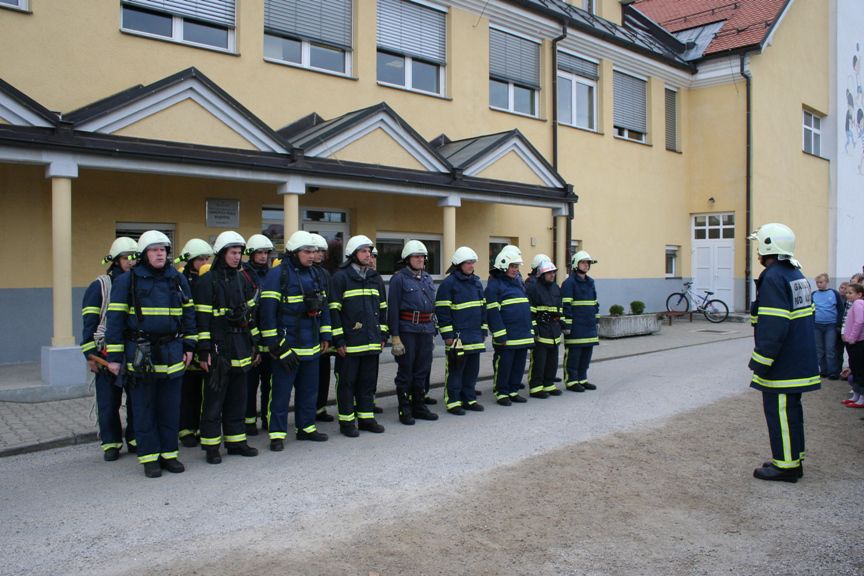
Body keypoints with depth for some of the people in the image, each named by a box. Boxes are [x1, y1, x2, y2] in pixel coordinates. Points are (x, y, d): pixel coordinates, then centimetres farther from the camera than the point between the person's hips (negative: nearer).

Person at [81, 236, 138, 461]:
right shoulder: (100, 286, -2)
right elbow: (89, 323, -3)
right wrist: (89, 354, -7)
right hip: (107, 355, -3)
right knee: (108, 402, 4)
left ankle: (136, 439, 20)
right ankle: (111, 443, 17)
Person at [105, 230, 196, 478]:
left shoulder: (178, 279, 9)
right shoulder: (128, 280, -2)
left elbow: (188, 312, 15)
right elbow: (115, 318, -3)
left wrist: (189, 346, 9)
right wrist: (114, 356, -7)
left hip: (172, 353, 3)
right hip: (141, 353, -3)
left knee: (171, 408, 9)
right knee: (144, 408, 4)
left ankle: (169, 453, 20)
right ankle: (149, 458, 14)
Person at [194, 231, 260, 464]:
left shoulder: (243, 278, 12)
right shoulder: (208, 281, -7)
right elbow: (202, 318, -11)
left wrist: (254, 343, 14)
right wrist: (204, 351, -15)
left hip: (241, 347, 6)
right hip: (218, 347, -6)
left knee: (238, 397, 12)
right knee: (214, 397, 0)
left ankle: (236, 441, 23)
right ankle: (211, 446, 10)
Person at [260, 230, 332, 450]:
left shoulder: (316, 274, 10)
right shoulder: (277, 275, -12)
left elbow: (324, 307, 17)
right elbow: (268, 311, -14)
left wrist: (325, 336, 12)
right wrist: (274, 344, -16)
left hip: (311, 345, 7)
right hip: (287, 346, -7)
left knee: (309, 389, 16)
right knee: (281, 391, 0)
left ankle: (306, 427, 29)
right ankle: (277, 434, 9)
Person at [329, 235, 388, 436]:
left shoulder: (375, 278, 12)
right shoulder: (341, 277, -7)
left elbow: (382, 308, 17)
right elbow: (334, 310, -10)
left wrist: (383, 335, 13)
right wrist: (338, 340, -13)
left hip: (372, 342, 6)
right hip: (349, 342, -6)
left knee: (368, 381, 13)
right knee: (347, 382, 3)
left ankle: (366, 417, 24)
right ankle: (347, 421, 13)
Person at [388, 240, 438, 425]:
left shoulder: (427, 278, 14)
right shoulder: (399, 278, -6)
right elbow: (393, 308, -10)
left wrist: (432, 332, 17)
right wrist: (395, 337, -15)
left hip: (426, 330, 6)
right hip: (407, 330, -6)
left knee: (422, 370, 12)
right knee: (405, 371, 2)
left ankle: (419, 406, 24)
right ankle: (405, 410, 11)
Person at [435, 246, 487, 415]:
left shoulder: (476, 282, 14)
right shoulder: (448, 283, -9)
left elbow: (482, 307, 21)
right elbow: (442, 311, -11)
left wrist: (484, 330, 17)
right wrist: (448, 334, -14)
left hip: (475, 335, 7)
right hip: (457, 336, -7)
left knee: (472, 369, 12)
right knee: (455, 370, 0)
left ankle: (469, 399, 23)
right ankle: (453, 402, 8)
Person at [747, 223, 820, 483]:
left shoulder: (773, 278, -19)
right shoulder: (797, 275, 12)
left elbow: (773, 327, -25)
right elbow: (806, 315, 19)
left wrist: (760, 363, -19)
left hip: (783, 364, -10)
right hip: (800, 362, 10)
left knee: (780, 411, -1)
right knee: (791, 408, 17)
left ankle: (785, 466, 6)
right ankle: (793, 459, 27)